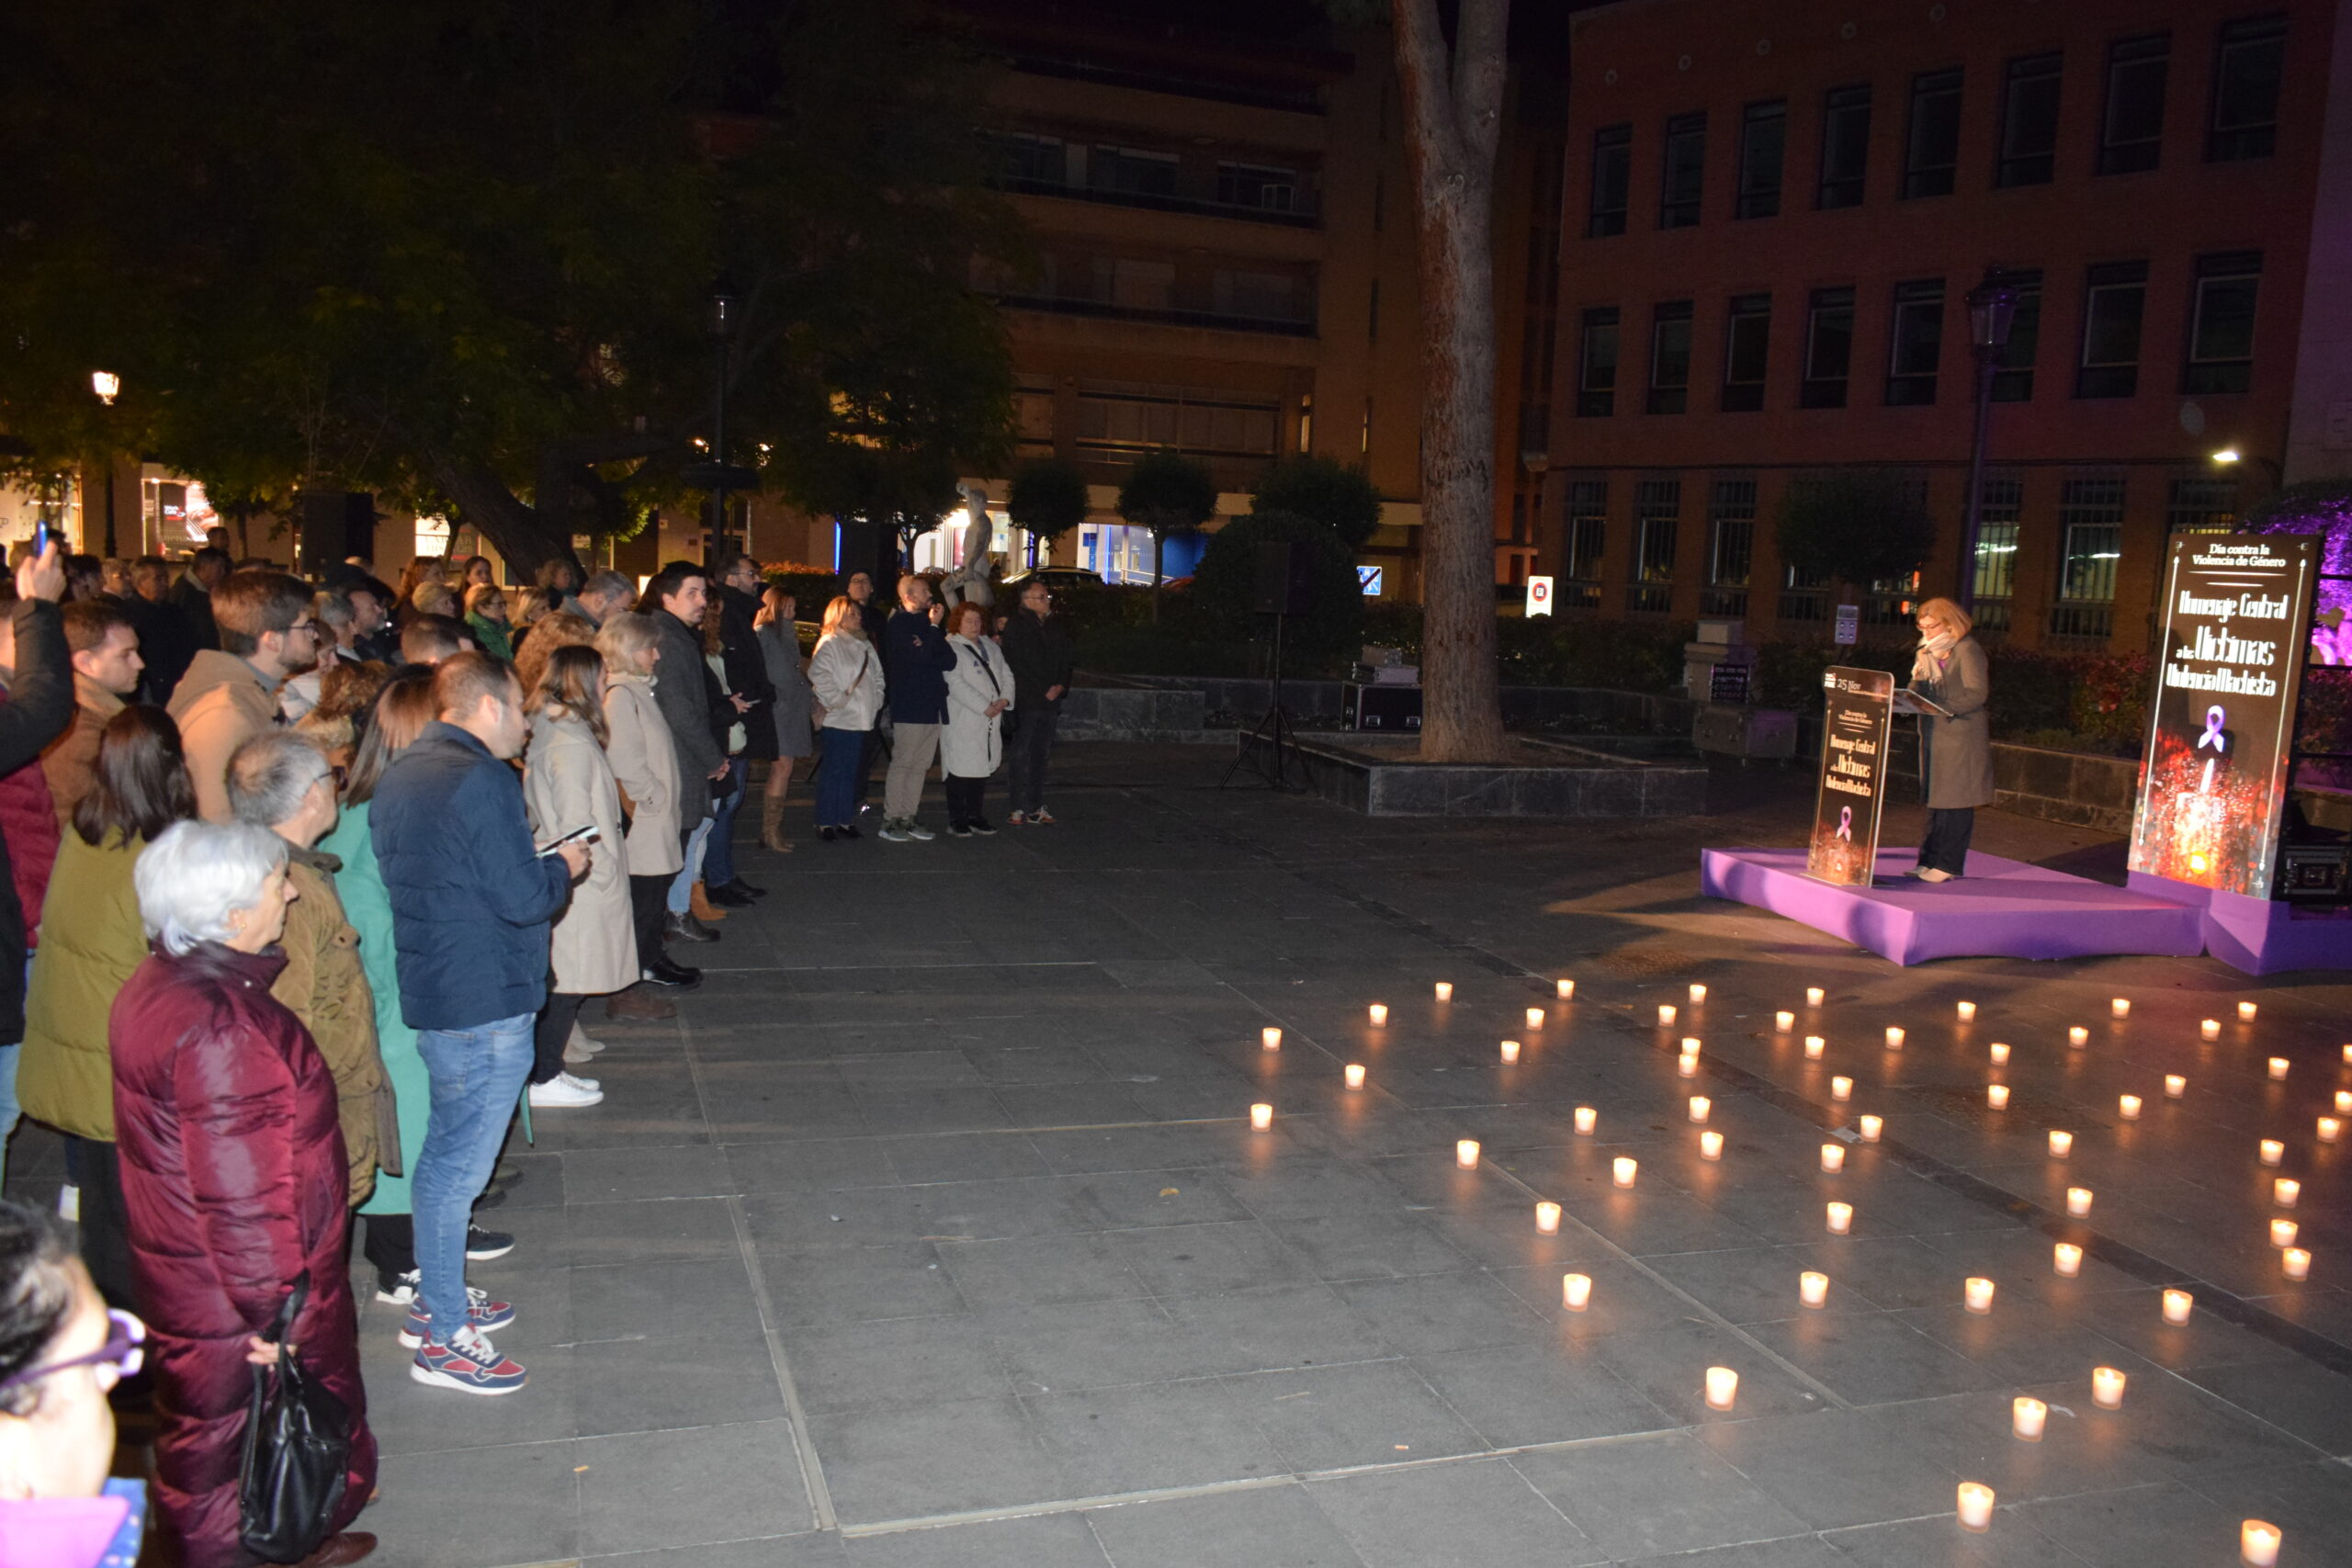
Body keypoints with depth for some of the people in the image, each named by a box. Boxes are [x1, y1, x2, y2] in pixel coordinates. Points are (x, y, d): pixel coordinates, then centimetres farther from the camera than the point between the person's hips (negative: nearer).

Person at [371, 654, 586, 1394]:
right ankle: (444, 1339, 12)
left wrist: (526, 857, 12)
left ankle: (434, 1301, 36)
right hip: (486, 1002, -10)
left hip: (430, 992, 10)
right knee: (457, 1168, 0)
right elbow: (523, 899, -21)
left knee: (442, 1156, 22)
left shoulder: (400, 773, 9)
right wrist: (563, 866, -2)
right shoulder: (481, 779, -20)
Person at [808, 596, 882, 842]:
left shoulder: (864, 645, 18)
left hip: (862, 718, 7)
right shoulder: (828, 644, -6)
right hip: (839, 720, -7)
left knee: (851, 771, 10)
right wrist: (837, 700, -16)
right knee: (834, 770, -5)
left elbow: (877, 676, 23)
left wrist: (876, 700, 11)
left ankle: (846, 819, 16)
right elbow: (818, 676, -17)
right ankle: (826, 822, 0)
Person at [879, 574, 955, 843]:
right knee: (902, 763, -6)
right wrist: (934, 627, -10)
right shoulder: (899, 623, -5)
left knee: (920, 765, 9)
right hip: (909, 706, -8)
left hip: (932, 705, 8)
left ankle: (908, 818, 14)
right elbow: (920, 658, -19)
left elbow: (950, 661, 9)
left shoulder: (926, 622, 18)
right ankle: (891, 820, -1)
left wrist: (926, 651, -9)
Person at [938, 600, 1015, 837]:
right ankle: (956, 820, 0)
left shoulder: (991, 646, 19)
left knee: (982, 768, 9)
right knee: (961, 769, -6)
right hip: (962, 722, -7)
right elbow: (956, 684, -15)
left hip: (990, 720, 7)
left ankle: (974, 816, 18)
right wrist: (985, 707, -17)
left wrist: (1004, 699, -4)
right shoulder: (950, 648, -6)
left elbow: (1006, 674, 16)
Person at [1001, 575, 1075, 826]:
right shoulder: (1016, 627, -5)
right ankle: (1020, 808, 0)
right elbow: (1019, 664, -12)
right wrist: (1044, 690, -12)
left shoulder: (1053, 628, 15)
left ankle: (1036, 807, 11)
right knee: (1022, 755, -3)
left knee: (1040, 755, 7)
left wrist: (1061, 686, 0)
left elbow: (1068, 659, 18)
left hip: (1050, 701, 6)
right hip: (1026, 701, -6)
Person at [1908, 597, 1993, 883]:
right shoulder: (1928, 653, 16)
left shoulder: (1967, 649, -8)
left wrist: (1943, 707, -24)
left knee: (1954, 801, -6)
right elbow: (1920, 693, 16)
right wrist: (1918, 675, -4)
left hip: (1961, 734, -8)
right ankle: (1930, 859, 13)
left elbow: (1976, 693, -16)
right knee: (1933, 799, 9)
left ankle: (1949, 864, -4)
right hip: (1934, 734, 8)